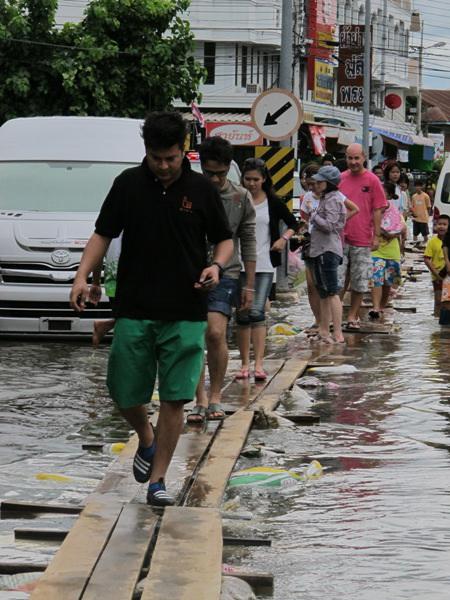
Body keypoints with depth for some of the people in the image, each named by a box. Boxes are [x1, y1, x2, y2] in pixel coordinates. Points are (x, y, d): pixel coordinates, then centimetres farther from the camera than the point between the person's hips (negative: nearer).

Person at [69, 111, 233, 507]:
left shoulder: (201, 190, 0)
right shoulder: (128, 184, 2)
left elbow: (224, 239, 9)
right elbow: (103, 234, 6)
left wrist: (217, 265, -12)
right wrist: (82, 276, -8)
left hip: (185, 314, -1)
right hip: (134, 310, 1)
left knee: (175, 398, -3)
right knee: (124, 393, 4)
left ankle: (157, 481, 7)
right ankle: (147, 440, 35)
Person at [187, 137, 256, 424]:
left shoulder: (241, 198, 2)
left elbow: (248, 243, 8)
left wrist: (250, 285, 6)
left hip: (225, 273, -1)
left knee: (216, 334, -14)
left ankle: (216, 396, 0)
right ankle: (201, 399, 8)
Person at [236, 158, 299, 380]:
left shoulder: (273, 202, 3)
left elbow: (293, 223, 14)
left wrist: (284, 238, -4)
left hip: (264, 264, -1)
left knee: (257, 311, -12)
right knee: (242, 314, 5)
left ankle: (259, 364, -14)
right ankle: (245, 363, 13)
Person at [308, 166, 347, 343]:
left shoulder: (333, 200, -11)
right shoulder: (325, 199, 19)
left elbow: (328, 225, -19)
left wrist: (314, 216, -8)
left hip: (328, 250, -11)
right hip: (320, 250, 11)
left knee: (332, 292, -13)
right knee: (323, 293, 15)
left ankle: (338, 334, -17)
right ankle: (323, 331, 22)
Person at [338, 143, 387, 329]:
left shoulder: (372, 180, -2)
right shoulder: (340, 179, 5)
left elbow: (377, 210, 0)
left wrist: (376, 236, -4)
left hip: (362, 240, -1)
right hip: (340, 238, 1)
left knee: (359, 282, 6)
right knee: (337, 280, -1)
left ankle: (353, 316, 17)